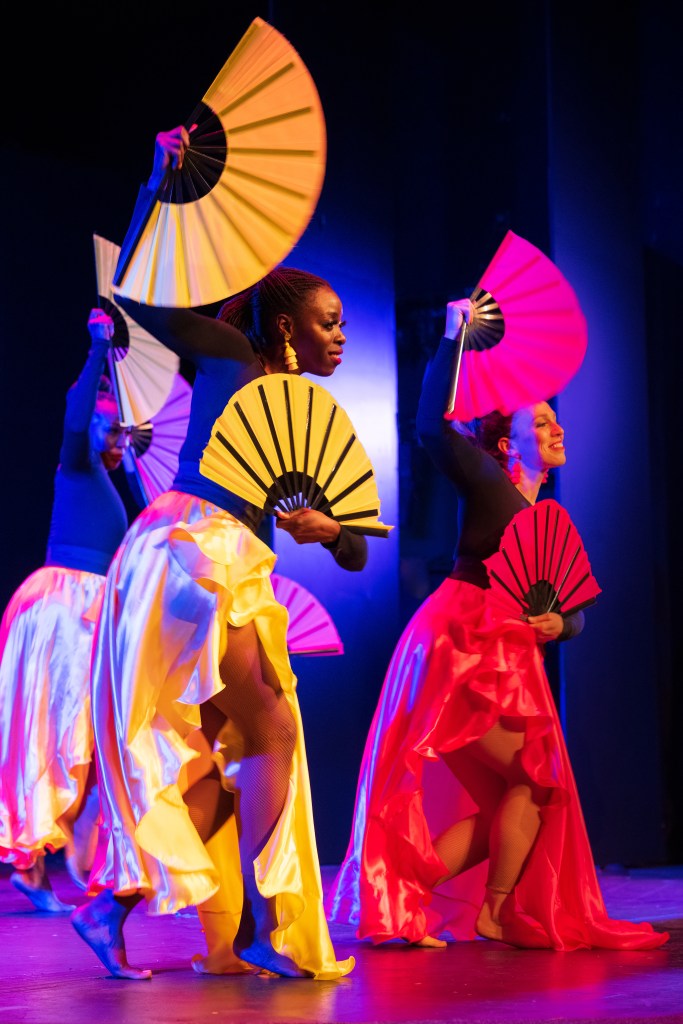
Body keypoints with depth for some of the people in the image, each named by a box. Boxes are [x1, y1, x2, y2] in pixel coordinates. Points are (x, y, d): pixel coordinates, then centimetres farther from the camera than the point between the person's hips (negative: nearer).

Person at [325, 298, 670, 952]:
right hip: (459, 644, -8)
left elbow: (575, 613, 17)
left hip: (511, 663, 8)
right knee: (534, 780, -9)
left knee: (509, 799, 5)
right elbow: (432, 427, -16)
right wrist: (452, 339, -13)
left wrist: (558, 623, -7)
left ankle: (403, 896, 8)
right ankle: (495, 915, 0)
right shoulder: (486, 481, 1)